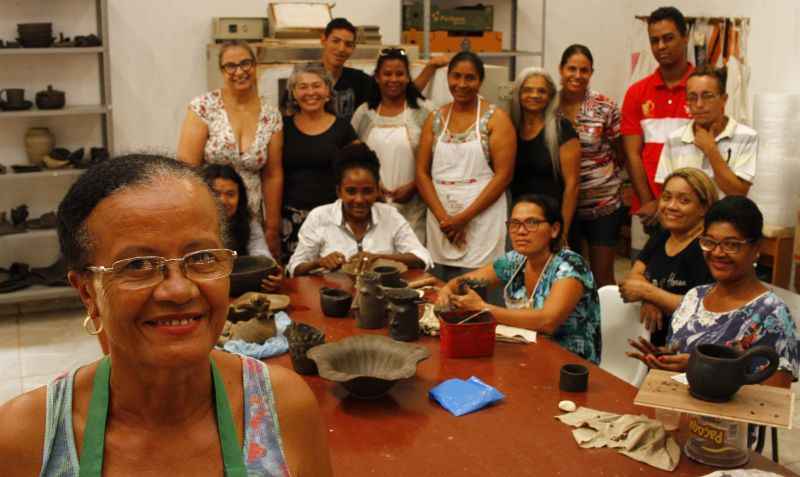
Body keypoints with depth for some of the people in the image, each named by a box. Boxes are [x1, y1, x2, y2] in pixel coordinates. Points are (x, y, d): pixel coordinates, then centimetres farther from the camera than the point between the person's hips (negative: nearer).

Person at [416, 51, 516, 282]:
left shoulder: (495, 119, 0)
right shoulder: (435, 119, 11)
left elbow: (503, 175, -7)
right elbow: (422, 172, 6)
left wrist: (464, 217, -11)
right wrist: (443, 217, -7)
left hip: (480, 218, -3)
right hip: (439, 219, 4)